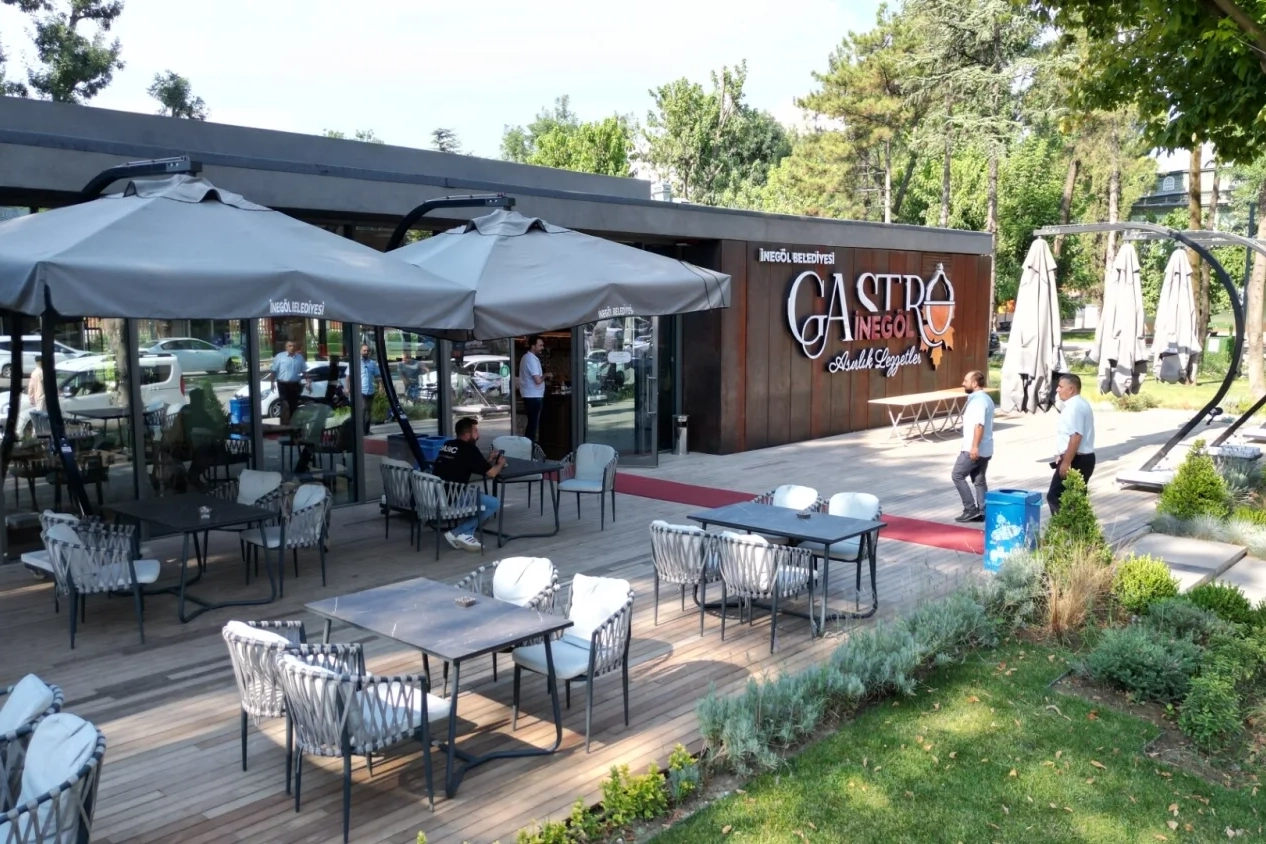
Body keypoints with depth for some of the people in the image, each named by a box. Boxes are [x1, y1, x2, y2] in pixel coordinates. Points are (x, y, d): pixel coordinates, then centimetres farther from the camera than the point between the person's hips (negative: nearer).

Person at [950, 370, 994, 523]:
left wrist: (974, 447, -28)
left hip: (975, 449, -10)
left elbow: (979, 425, -25)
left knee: (957, 475, -1)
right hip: (985, 449, 10)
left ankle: (971, 510, -3)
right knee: (979, 480, 12)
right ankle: (981, 512, 12)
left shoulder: (978, 400, -16)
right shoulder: (986, 398, 16)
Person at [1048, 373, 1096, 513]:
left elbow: (1076, 437, -26)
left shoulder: (1074, 407, -18)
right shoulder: (1081, 404, 16)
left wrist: (1066, 462, -26)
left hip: (1076, 460, -11)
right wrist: (1065, 458, 25)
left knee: (1055, 497, -7)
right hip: (1084, 458, 11)